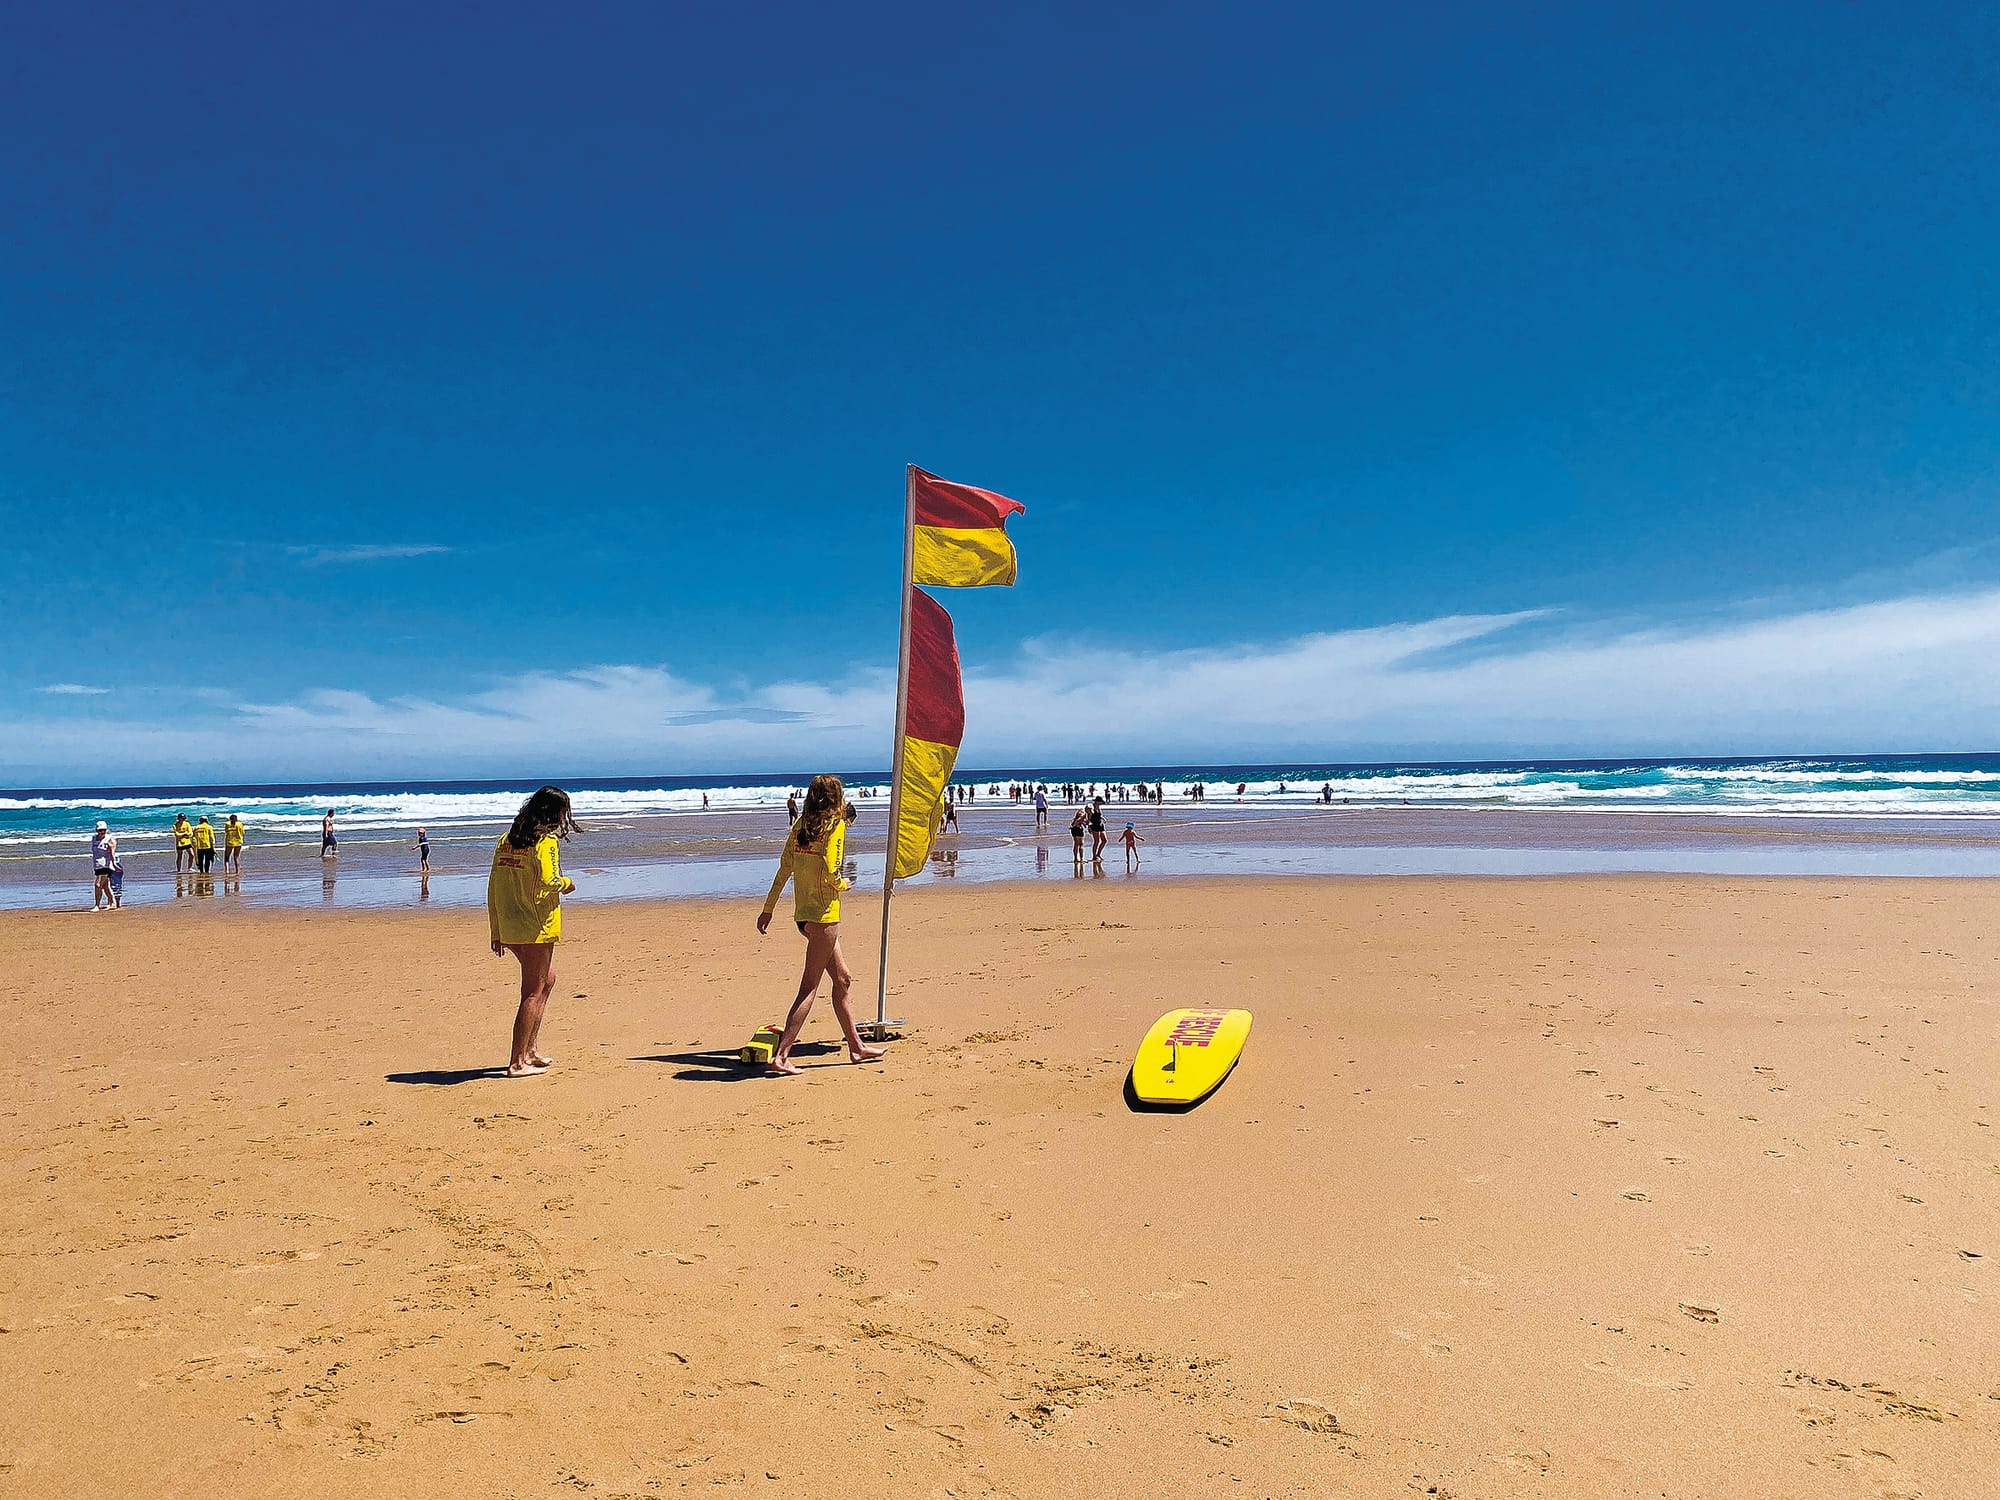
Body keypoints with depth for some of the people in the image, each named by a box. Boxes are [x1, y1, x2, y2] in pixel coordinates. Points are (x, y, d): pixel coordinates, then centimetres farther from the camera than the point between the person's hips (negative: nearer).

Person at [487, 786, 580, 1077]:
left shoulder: (507, 839, 10)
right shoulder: (546, 841, -11)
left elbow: (493, 887, 11)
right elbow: (548, 881, -25)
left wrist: (496, 932, 15)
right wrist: (567, 884, -2)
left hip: (509, 927, 8)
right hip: (537, 927, -8)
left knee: (547, 980, 23)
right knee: (534, 993, 2)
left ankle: (532, 1048, 23)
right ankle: (518, 1062, 4)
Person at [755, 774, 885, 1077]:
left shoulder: (800, 825, 8)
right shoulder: (835, 825, -11)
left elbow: (784, 868, 7)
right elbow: (830, 873, -20)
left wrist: (768, 909, 11)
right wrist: (843, 885, 1)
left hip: (803, 913, 8)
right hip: (824, 914, -8)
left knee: (843, 979, 18)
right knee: (810, 987, -4)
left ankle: (856, 1047, 27)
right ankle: (781, 1056, -6)